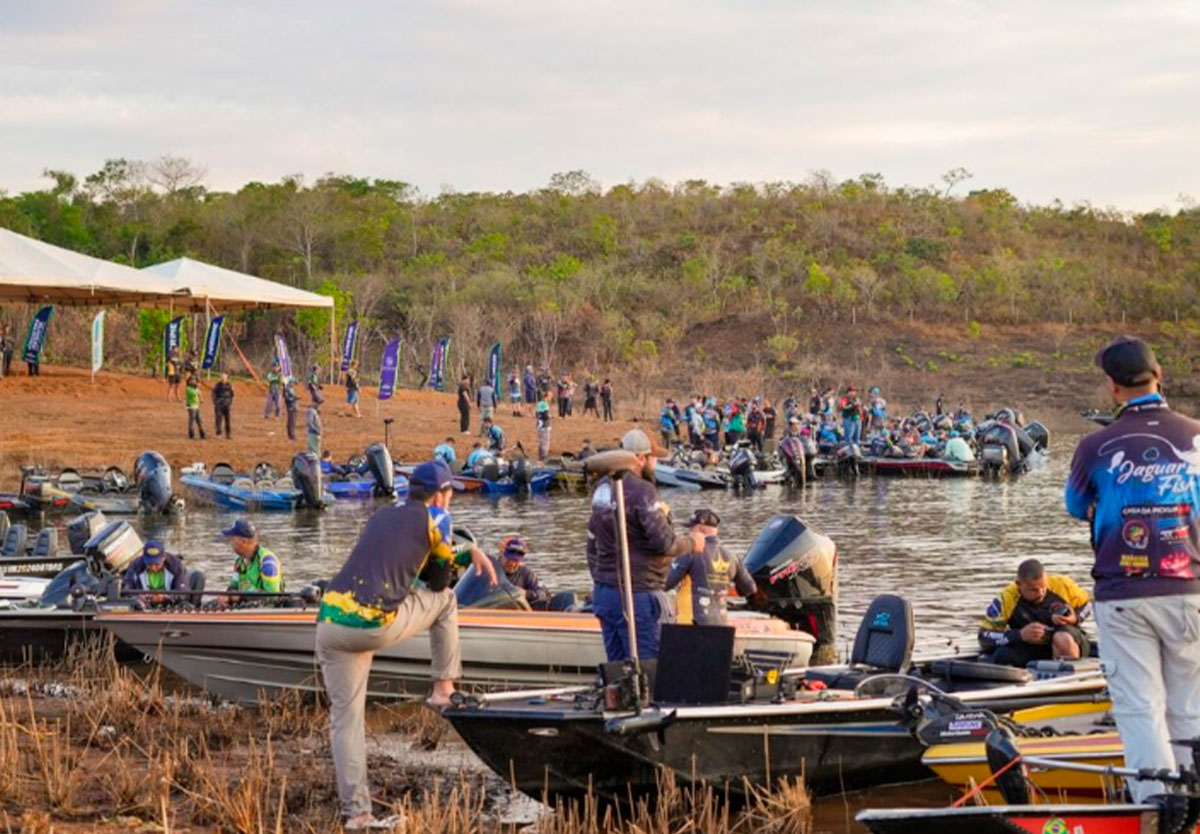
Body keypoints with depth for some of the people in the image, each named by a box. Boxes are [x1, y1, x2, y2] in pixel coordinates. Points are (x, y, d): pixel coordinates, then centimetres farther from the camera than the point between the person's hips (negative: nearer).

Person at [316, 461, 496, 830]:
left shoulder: (380, 516, 25)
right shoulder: (435, 517, 7)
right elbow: (438, 581, 14)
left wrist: (471, 554, 33)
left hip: (330, 621, 5)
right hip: (376, 627, -5)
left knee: (345, 718, 9)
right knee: (444, 601, 22)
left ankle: (355, 812, 3)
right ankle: (443, 687, 25)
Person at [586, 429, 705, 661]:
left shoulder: (602, 488, 10)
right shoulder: (641, 491, -17)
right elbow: (665, 543, -19)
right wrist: (692, 543, 0)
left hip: (604, 591, 9)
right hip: (636, 595, -9)